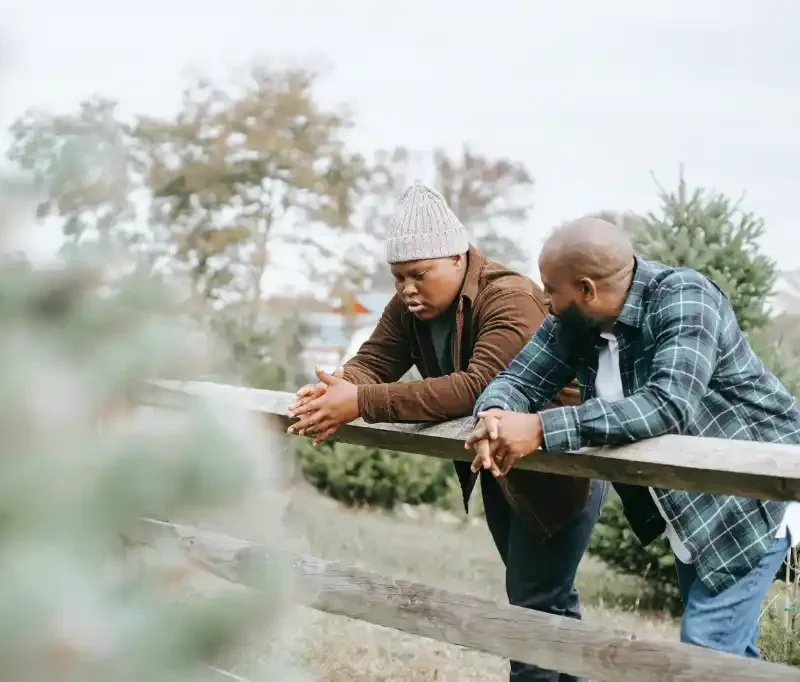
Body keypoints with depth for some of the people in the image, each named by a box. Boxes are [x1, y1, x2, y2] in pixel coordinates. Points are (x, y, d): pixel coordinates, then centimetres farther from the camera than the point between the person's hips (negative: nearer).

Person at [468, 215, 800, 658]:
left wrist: (543, 428, -43)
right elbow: (518, 379, -5)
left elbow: (669, 406, -40)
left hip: (751, 495, -8)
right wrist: (493, 415, -31)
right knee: (726, 644, 17)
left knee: (706, 650, -12)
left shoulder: (682, 299, -27)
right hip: (688, 504, 8)